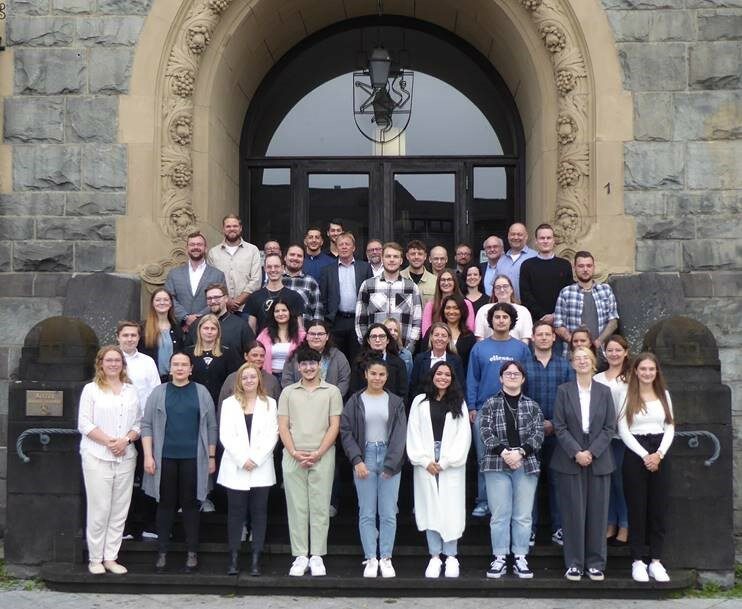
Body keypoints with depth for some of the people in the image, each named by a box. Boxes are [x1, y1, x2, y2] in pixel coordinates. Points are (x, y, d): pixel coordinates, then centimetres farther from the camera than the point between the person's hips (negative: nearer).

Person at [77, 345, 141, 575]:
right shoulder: (91, 389, 2)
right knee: (99, 509, -3)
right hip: (97, 456, -4)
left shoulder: (131, 391, 12)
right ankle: (95, 558, 8)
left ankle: (111, 557, 12)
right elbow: (84, 423, -5)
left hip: (126, 457, 4)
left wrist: (126, 440, -9)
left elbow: (138, 423, 10)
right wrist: (108, 441, -14)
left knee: (120, 510, 4)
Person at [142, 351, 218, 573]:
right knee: (165, 504, 5)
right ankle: (162, 552, 13)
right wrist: (148, 456, -4)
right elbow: (147, 425, 4)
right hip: (165, 458, 0)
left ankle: (192, 553, 11)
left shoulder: (202, 393, 7)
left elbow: (211, 427, 8)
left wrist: (212, 457, 5)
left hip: (193, 459, 0)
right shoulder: (158, 393, 7)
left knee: (190, 504, 4)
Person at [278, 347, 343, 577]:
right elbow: (283, 426, 5)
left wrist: (318, 453, -10)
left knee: (320, 507, 1)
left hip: (322, 457, -1)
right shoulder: (288, 392, 10)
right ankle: (300, 557, 9)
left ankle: (317, 556, 8)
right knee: (297, 507, 3)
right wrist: (294, 453, -9)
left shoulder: (332, 392, 6)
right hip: (293, 457, 1)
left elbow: (334, 426, 1)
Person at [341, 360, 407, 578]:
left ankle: (386, 558, 10)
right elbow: (346, 432, 1)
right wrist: (357, 460, -9)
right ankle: (370, 559, 7)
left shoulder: (396, 402, 6)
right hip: (364, 458, 0)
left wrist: (390, 464, -9)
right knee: (367, 513, 1)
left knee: (388, 513, 1)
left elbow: (400, 435, 0)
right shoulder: (355, 401, 5)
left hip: (390, 460, 0)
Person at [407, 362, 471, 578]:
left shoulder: (459, 403, 7)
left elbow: (463, 436, 0)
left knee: (451, 509, -2)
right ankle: (434, 556, 8)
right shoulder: (420, 402, 8)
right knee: (430, 508, 1)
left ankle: (451, 556, 7)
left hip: (451, 464, -1)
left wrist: (445, 462, -8)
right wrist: (425, 461, -7)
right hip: (425, 463, 1)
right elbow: (413, 433, 3)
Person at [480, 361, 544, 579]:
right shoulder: (491, 404, 6)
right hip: (496, 465, -1)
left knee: (523, 515, 2)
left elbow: (539, 434, 2)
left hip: (526, 465, 1)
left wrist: (520, 452, -12)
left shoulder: (532, 406, 10)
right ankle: (499, 558, 7)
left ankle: (520, 558, 10)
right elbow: (485, 432, -2)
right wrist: (503, 452, -15)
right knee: (500, 514, 0)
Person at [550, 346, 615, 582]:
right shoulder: (564, 391, 2)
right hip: (570, 460, -1)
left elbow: (610, 427, 1)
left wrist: (591, 452, -10)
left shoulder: (604, 392, 6)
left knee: (597, 512, 3)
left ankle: (595, 563, 12)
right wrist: (576, 453, -13)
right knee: (573, 512, 1)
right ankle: (574, 563, 9)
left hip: (598, 460, 1)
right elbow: (560, 427, -3)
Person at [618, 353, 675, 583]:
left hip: (660, 455, 3)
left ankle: (656, 561, 11)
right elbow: (623, 430, -7)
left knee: (659, 507, 4)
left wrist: (659, 454, -8)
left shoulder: (664, 394, 9)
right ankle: (638, 561, 7)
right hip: (635, 455, -3)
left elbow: (670, 428, 6)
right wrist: (644, 455, -12)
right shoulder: (627, 395, -2)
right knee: (637, 508, 1)